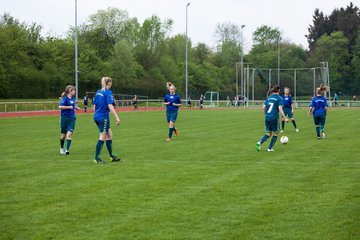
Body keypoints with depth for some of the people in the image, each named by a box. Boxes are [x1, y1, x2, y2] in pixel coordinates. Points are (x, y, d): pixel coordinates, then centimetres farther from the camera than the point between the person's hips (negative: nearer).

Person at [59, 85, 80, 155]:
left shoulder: (72, 98, 9)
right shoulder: (65, 98, -10)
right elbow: (60, 106, -23)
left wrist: (75, 107, 12)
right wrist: (69, 107, -21)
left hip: (72, 118, 4)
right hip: (64, 118, -4)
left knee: (69, 134, -10)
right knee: (63, 134, 8)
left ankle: (67, 149, -12)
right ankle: (61, 148, 27)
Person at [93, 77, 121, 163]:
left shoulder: (98, 92, 13)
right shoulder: (108, 92, -11)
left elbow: (94, 106, 16)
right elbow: (110, 106, -20)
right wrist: (117, 117, -23)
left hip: (96, 117, 8)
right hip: (104, 117, -8)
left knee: (109, 135, 15)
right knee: (102, 137, -3)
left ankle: (112, 156, 20)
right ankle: (97, 158, -2)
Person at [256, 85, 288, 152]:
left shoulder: (269, 97, 10)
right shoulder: (279, 98, -5)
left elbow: (263, 107, 8)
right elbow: (280, 109, -14)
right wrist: (285, 118, -12)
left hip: (267, 117, 5)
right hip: (274, 118, -5)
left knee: (268, 134, 12)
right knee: (275, 133, 12)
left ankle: (260, 142, -12)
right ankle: (270, 148, 9)